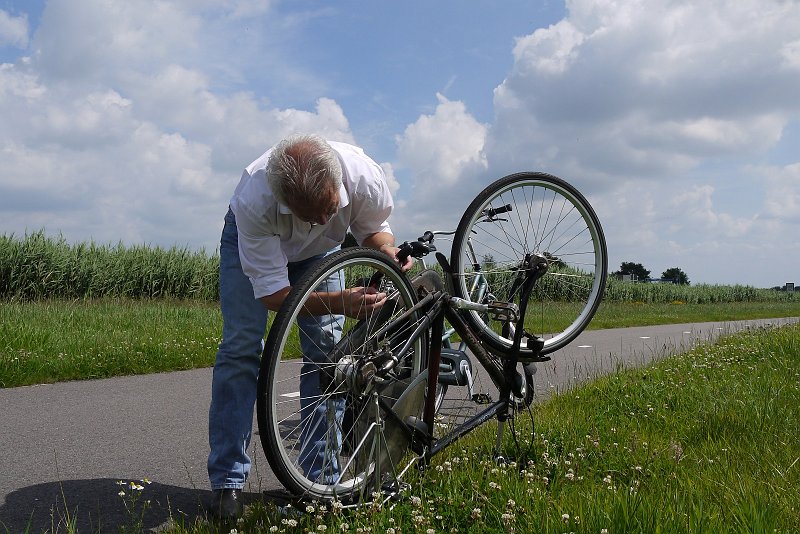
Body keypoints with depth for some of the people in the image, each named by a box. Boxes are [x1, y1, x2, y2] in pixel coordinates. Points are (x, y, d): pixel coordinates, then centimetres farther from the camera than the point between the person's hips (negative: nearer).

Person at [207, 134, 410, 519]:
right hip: (251, 242, -2)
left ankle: (321, 476, 5)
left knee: (327, 348, -7)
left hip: (320, 249, 3)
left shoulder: (364, 176, -36)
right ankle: (227, 481, -1)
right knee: (241, 347, -13)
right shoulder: (253, 201, -43)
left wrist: (389, 252, -35)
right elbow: (272, 294, -36)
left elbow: (374, 227, -12)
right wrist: (339, 302, -49)